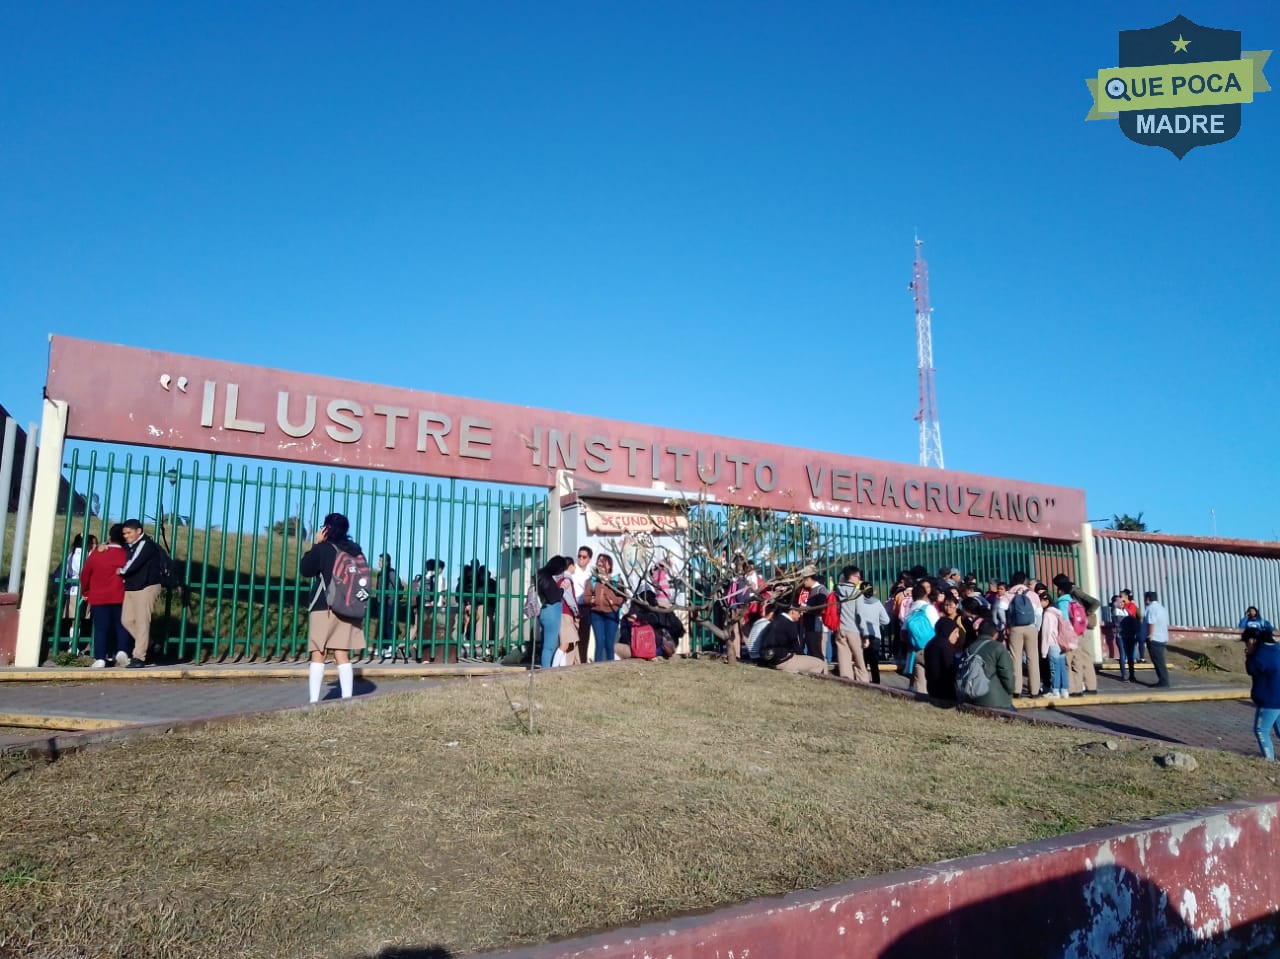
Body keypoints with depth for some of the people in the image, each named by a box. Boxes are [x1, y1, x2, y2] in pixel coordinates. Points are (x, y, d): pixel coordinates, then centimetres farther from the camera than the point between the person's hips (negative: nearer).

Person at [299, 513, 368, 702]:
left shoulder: (323, 549, -8)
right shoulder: (356, 550, 7)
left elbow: (305, 569, 5)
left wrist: (315, 545, 6)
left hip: (324, 608, -5)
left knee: (318, 656, 1)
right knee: (343, 656, 7)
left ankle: (314, 701, -2)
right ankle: (347, 698, 4)